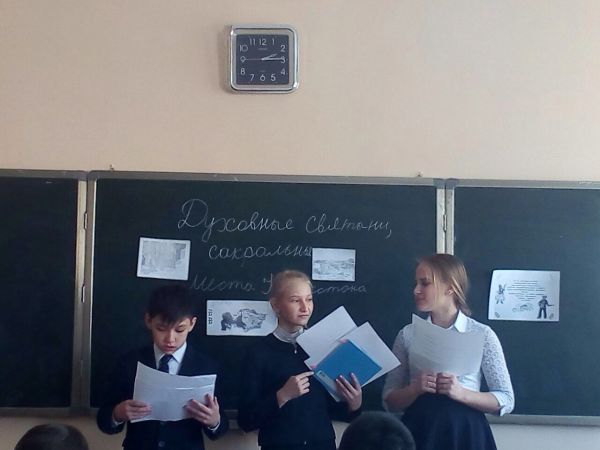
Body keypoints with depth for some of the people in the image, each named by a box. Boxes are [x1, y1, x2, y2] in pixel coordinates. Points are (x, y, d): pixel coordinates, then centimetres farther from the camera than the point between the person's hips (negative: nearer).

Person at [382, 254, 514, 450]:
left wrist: (461, 392, -17)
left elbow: (506, 400, -3)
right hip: (419, 431, 2)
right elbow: (390, 400, 2)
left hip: (464, 432, -1)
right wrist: (415, 389, -16)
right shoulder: (407, 334, 1)